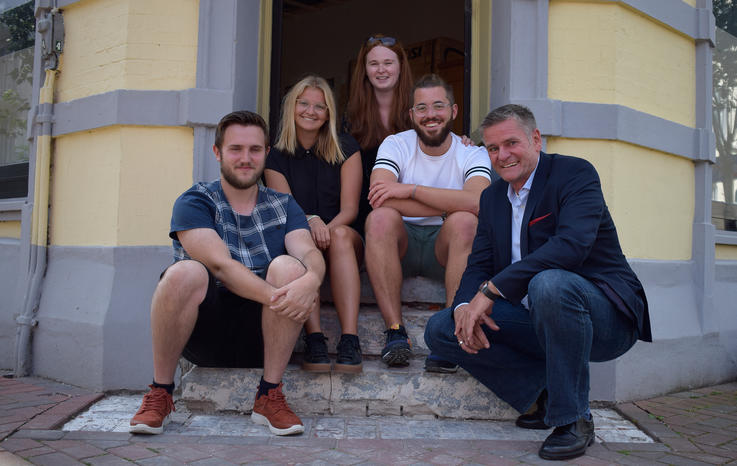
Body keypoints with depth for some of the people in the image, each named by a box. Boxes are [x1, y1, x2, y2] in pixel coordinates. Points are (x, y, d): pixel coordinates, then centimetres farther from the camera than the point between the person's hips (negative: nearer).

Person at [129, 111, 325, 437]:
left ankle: (269, 396, -15)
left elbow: (309, 253, -6)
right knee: (185, 273, -30)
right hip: (205, 331, -2)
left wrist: (310, 279, -31)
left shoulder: (284, 206, 13)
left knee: (289, 267, -24)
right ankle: (160, 393, -11)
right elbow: (220, 264, -15)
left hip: (261, 336, 2)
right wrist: (274, 296, -31)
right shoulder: (194, 202, 2)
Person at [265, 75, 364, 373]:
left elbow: (349, 209, -3)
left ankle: (350, 339, -46)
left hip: (343, 242, 0)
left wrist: (327, 229, -24)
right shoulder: (276, 156, 7)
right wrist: (310, 221, -26)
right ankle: (313, 338, -44)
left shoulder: (346, 148, 5)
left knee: (341, 235, -35)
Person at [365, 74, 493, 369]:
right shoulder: (395, 145, 0)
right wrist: (450, 204, -21)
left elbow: (476, 202, -24)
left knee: (466, 221, -30)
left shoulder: (472, 154, -1)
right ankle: (395, 331, -29)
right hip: (400, 246, 1)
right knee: (380, 218, -30)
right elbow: (379, 199, -20)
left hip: (445, 246, 0)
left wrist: (410, 189, -25)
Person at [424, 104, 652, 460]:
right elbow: (479, 266, 6)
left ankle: (573, 418, -18)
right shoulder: (493, 196, 11)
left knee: (549, 283, -39)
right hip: (537, 321, 7)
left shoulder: (575, 173, -11)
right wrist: (464, 306, -18)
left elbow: (572, 244, -29)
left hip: (605, 316, -6)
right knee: (440, 330, -7)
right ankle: (545, 394, 1)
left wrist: (491, 290, -31)